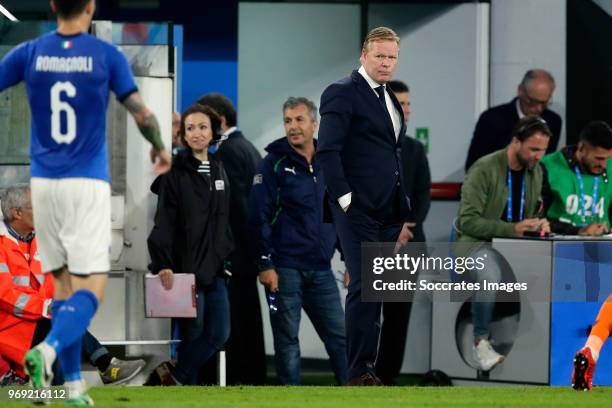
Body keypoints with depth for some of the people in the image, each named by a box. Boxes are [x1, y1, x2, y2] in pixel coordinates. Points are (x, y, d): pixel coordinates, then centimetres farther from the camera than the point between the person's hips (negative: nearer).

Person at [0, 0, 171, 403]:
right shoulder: (107, 55, -5)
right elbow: (142, 114, -1)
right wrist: (160, 149, 19)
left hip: (43, 183, 3)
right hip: (88, 183, -3)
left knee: (63, 283, 13)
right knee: (91, 289, -4)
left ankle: (74, 385, 10)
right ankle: (47, 350, -31)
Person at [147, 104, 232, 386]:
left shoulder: (218, 171, 15)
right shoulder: (175, 172, -6)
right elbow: (164, 222, -13)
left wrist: (226, 255, 17)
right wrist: (163, 264, -21)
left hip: (213, 268, 6)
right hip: (186, 267, -6)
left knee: (219, 334, 3)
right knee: (193, 335, -4)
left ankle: (177, 378, 16)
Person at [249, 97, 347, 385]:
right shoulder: (275, 164, -4)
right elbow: (259, 217, -9)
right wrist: (265, 264, -14)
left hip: (321, 270, 4)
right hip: (285, 270, -4)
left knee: (339, 335, 3)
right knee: (287, 339, 1)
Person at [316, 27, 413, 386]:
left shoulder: (390, 98, 18)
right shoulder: (343, 93, -7)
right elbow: (327, 150, -14)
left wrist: (405, 213, 15)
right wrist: (344, 199, -17)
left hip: (389, 212, 8)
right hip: (358, 209, -8)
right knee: (364, 288, -10)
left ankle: (371, 365, 12)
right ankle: (358, 373, -7)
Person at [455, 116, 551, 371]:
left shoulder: (535, 171, 8)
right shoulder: (484, 169, -14)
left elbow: (536, 209, 19)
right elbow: (467, 221, -18)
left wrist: (540, 223, -7)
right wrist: (512, 228, -26)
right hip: (476, 243, -6)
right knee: (490, 272, -39)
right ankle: (481, 342, -24)